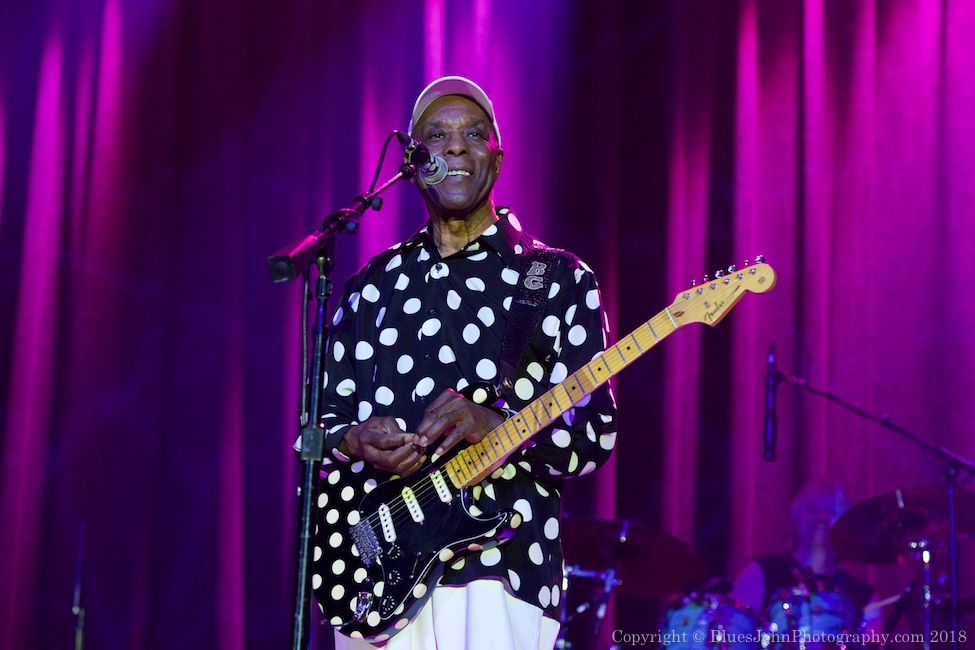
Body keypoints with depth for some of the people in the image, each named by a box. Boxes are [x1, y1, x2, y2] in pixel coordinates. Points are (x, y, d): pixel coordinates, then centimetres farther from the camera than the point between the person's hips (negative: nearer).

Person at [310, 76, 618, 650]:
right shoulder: (373, 286, 16)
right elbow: (318, 422, 17)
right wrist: (354, 442, -7)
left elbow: (595, 434, -2)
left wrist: (497, 427, -20)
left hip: (499, 569, -3)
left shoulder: (558, 279, 5)